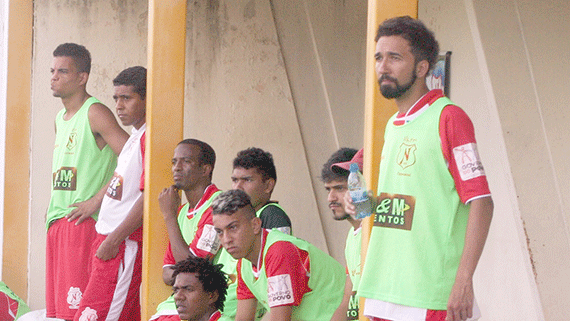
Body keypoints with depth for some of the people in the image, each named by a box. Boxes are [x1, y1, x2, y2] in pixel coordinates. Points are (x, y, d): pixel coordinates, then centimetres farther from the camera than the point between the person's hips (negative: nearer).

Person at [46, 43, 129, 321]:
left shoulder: (95, 114, -8)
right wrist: (52, 205, 16)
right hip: (57, 221, 9)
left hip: (82, 222, -9)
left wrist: (96, 202, -17)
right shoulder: (61, 118, 19)